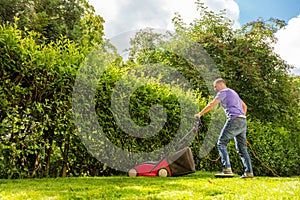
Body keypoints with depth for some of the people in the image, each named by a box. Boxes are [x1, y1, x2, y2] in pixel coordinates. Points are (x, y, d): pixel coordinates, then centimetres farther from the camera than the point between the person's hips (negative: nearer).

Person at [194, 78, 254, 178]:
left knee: (221, 143, -8)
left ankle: (227, 169, -19)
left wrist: (199, 114, -2)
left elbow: (211, 105, -6)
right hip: (243, 121, 9)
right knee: (242, 147, 10)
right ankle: (249, 172, 6)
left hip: (234, 120, -9)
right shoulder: (233, 93, 29)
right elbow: (245, 106, 34)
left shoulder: (223, 92, 2)